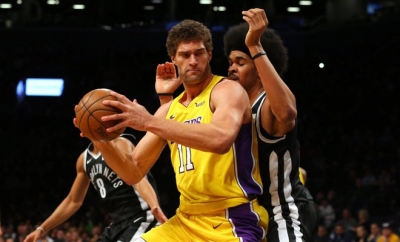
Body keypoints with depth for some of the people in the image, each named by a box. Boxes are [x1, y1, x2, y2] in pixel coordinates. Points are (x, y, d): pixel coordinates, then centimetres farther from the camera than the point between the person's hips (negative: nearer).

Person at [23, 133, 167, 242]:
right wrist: (42, 229, 22)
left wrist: (155, 208, -49)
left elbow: (139, 180, -30)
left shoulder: (120, 144, -12)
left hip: (140, 220, -9)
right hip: (119, 225, 9)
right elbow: (73, 201, 24)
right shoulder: (85, 159, 13)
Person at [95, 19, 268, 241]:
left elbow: (221, 139, -29)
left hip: (232, 222, -7)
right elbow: (134, 173, 14)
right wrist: (104, 142, -6)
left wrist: (150, 122, -29)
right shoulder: (169, 110, 13)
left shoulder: (228, 90, -7)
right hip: (186, 221, 7)